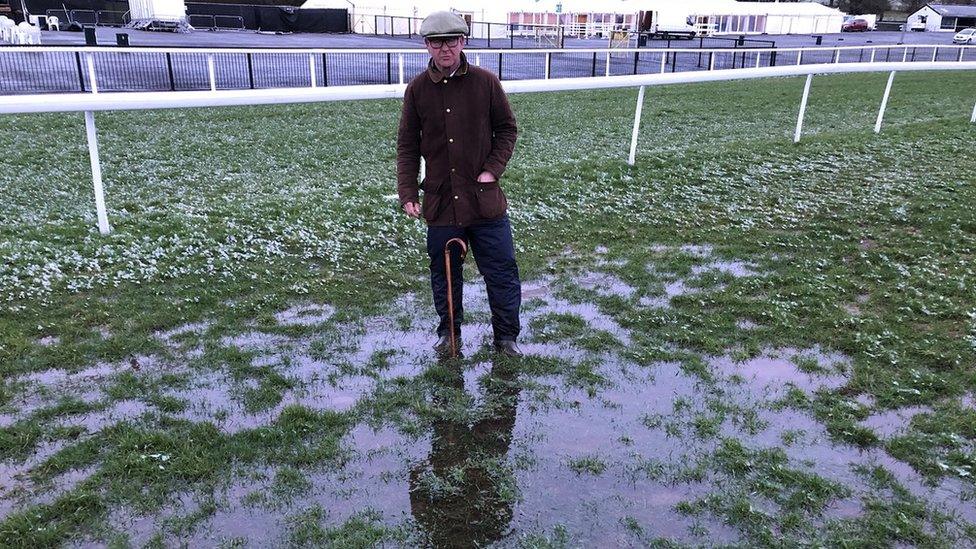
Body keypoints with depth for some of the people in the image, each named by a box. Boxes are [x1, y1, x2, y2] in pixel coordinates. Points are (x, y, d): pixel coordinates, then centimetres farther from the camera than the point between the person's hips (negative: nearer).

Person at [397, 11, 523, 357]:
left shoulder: (485, 82, -2)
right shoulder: (417, 89, 1)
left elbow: (507, 129, 5)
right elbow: (407, 146, 4)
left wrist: (493, 169, -8)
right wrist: (408, 193, -3)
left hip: (486, 200, -1)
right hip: (440, 202, 1)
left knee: (502, 273, 4)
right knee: (444, 275, 14)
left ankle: (506, 336, 22)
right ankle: (448, 332, 34)